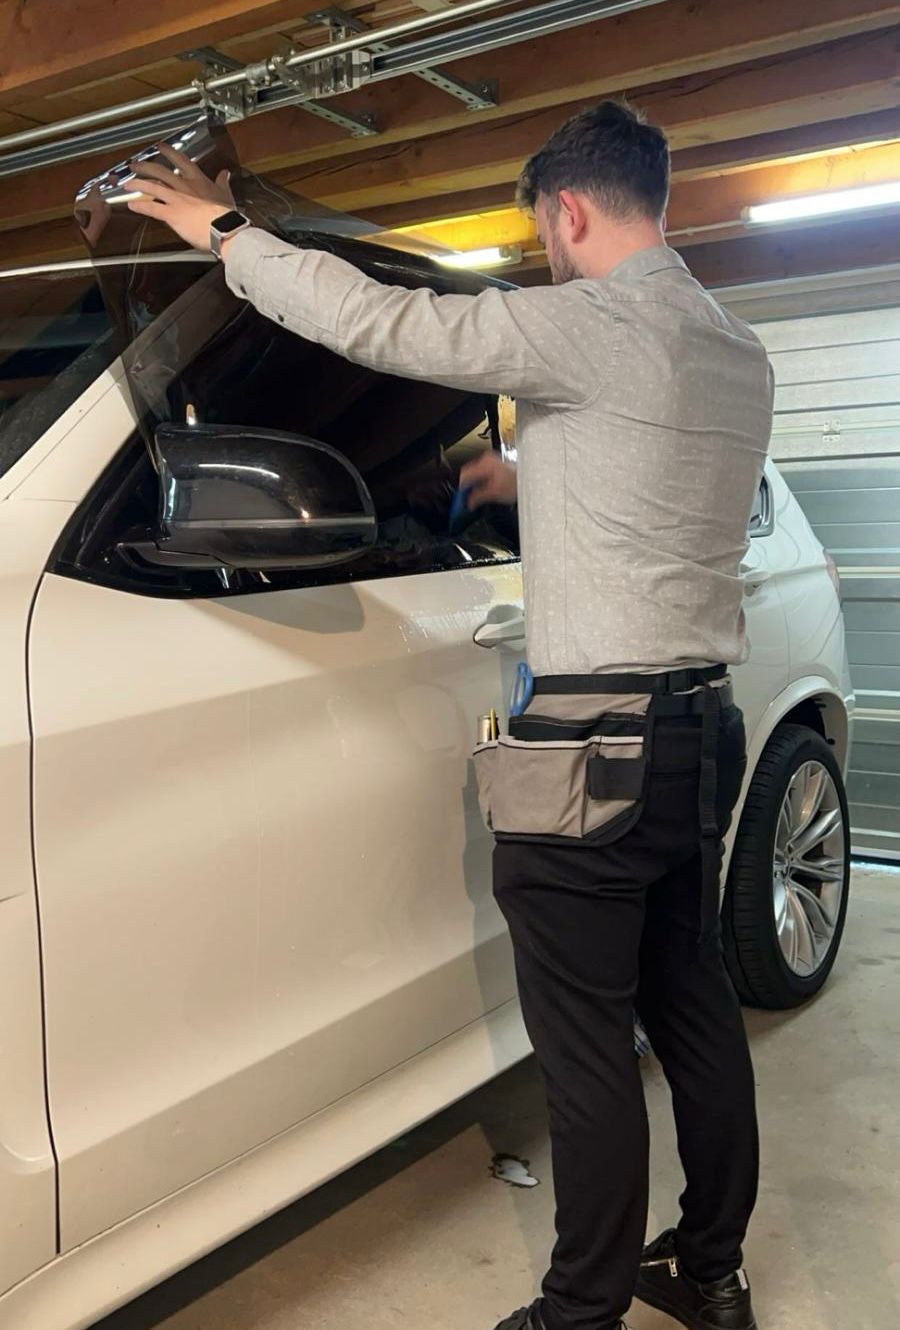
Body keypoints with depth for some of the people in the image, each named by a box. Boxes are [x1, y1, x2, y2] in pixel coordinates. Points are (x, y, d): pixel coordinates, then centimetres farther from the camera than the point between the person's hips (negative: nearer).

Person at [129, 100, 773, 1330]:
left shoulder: (586, 329, -13)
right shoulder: (740, 355, 12)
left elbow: (374, 320, -15)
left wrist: (222, 232, -2)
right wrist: (528, 477, 30)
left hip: (598, 746, -9)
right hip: (703, 728, 9)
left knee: (586, 1043, 3)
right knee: (694, 1006, 17)